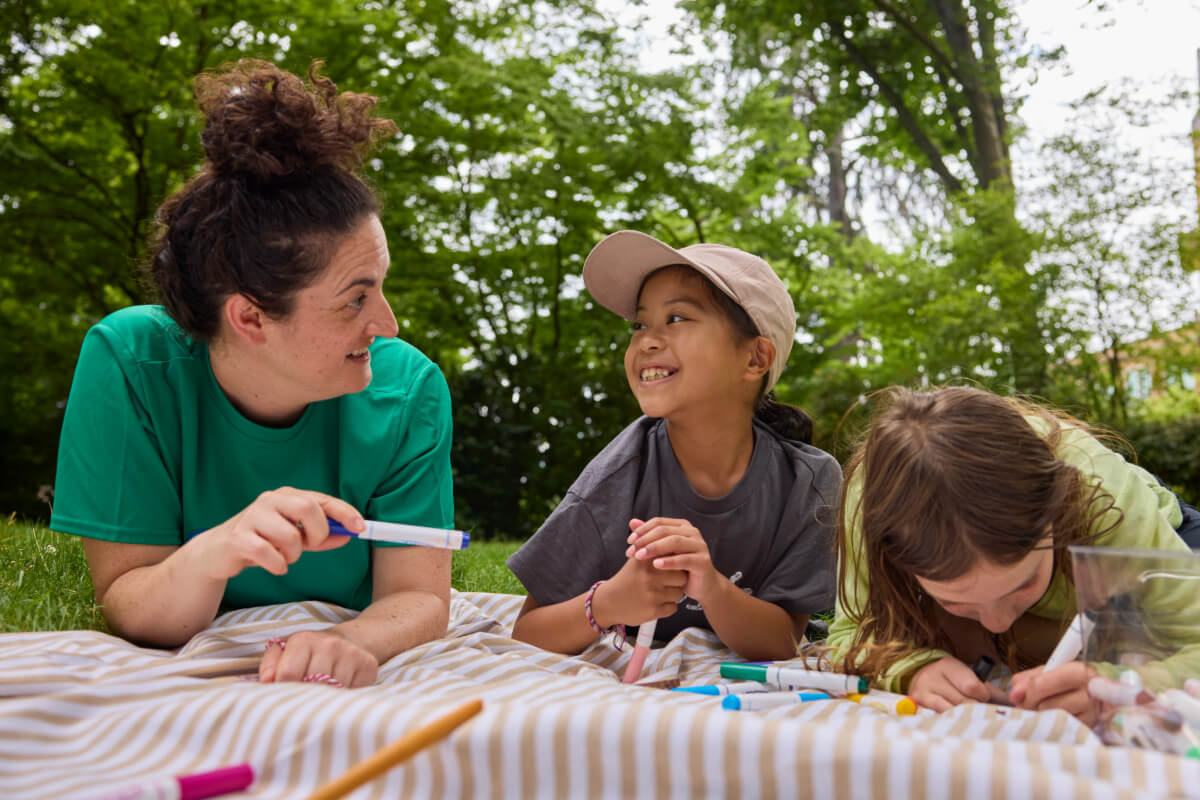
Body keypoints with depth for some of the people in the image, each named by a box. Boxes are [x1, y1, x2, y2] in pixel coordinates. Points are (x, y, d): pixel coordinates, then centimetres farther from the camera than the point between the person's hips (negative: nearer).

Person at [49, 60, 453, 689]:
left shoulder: (407, 388, -14)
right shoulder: (130, 363, -17)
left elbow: (418, 600, -13)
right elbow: (126, 616, -14)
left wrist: (353, 643, -35)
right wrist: (210, 556, -35)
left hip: (345, 702, 1)